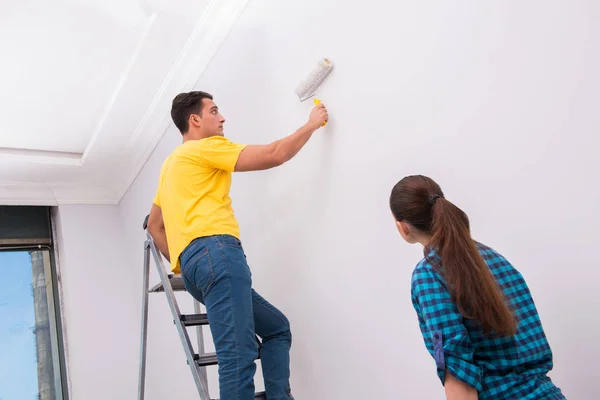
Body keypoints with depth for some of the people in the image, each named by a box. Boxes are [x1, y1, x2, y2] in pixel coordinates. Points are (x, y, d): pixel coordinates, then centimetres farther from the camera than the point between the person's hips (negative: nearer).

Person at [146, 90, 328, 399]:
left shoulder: (172, 164, 31)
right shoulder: (206, 147, 5)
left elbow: (154, 225, 34)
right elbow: (274, 155, 0)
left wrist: (183, 266, 27)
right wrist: (311, 124, 14)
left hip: (194, 263, 10)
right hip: (216, 253, -10)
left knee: (277, 328, 14)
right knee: (238, 356, -19)